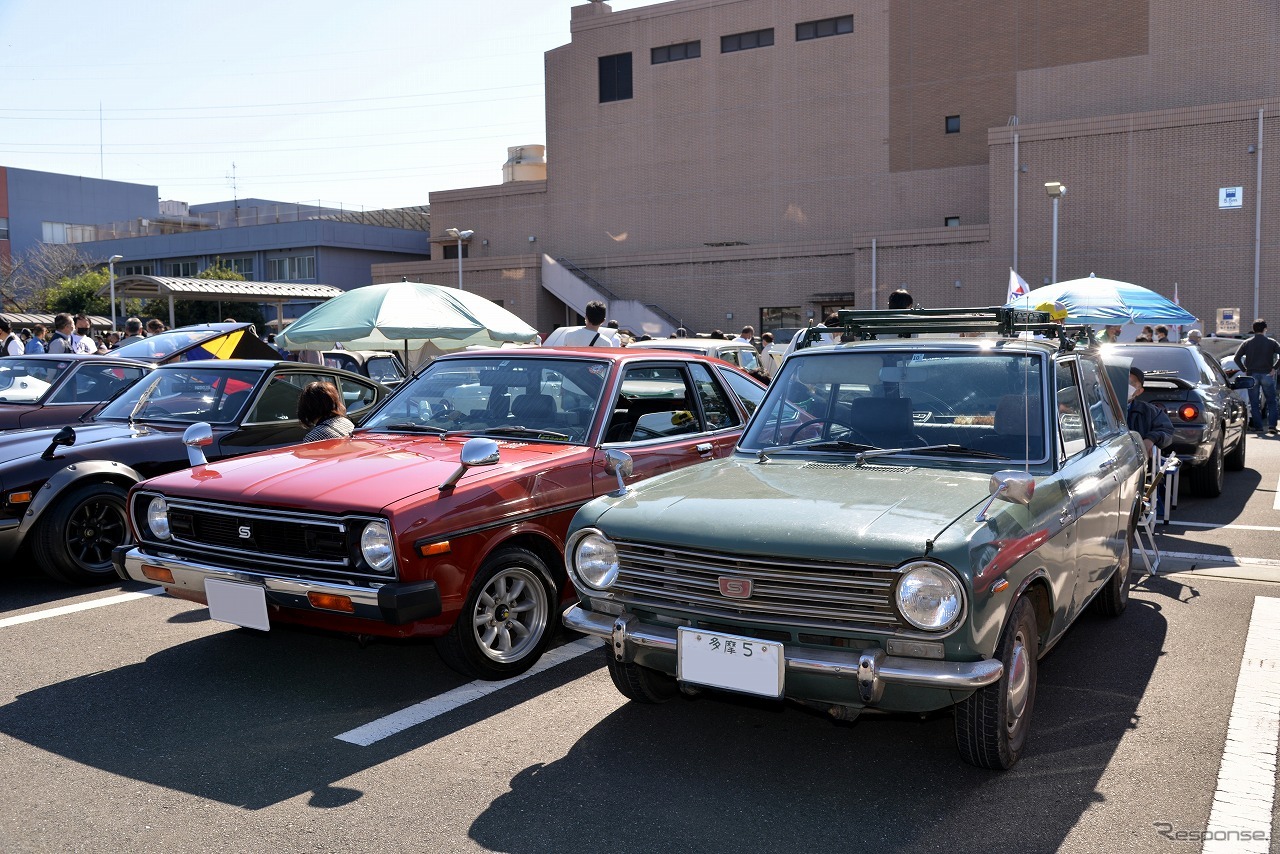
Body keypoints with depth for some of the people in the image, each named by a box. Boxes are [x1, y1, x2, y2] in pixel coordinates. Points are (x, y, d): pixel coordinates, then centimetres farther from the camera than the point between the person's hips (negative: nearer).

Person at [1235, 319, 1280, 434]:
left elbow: (1237, 358, -4)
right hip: (1267, 375, 0)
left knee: (1254, 403, 6)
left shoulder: (1247, 343, 2)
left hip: (1252, 376, 0)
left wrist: (1245, 370, 2)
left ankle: (1258, 427, 4)